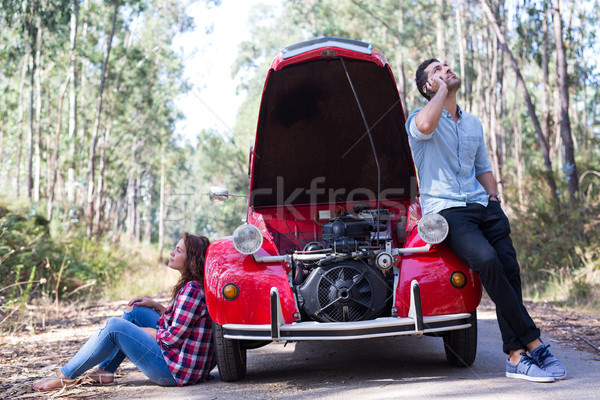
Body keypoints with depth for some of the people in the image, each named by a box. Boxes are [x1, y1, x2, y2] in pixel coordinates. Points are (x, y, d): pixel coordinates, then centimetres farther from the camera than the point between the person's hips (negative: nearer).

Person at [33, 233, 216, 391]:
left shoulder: (192, 289, -20)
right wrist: (155, 306, 10)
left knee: (114, 326, -11)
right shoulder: (191, 286, 10)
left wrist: (141, 331, -5)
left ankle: (66, 376, 2)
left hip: (176, 371, -10)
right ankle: (105, 370, 18)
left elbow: (173, 338, -20)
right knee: (135, 309, 15)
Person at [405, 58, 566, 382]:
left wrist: (493, 195, 12)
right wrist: (443, 89, -8)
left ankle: (517, 355, -10)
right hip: (444, 209, -6)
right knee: (486, 258, -28)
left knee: (508, 267, -14)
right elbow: (425, 125, -25)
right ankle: (533, 343, -20)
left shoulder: (473, 123, 23)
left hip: (481, 206, 6)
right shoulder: (419, 117, 2)